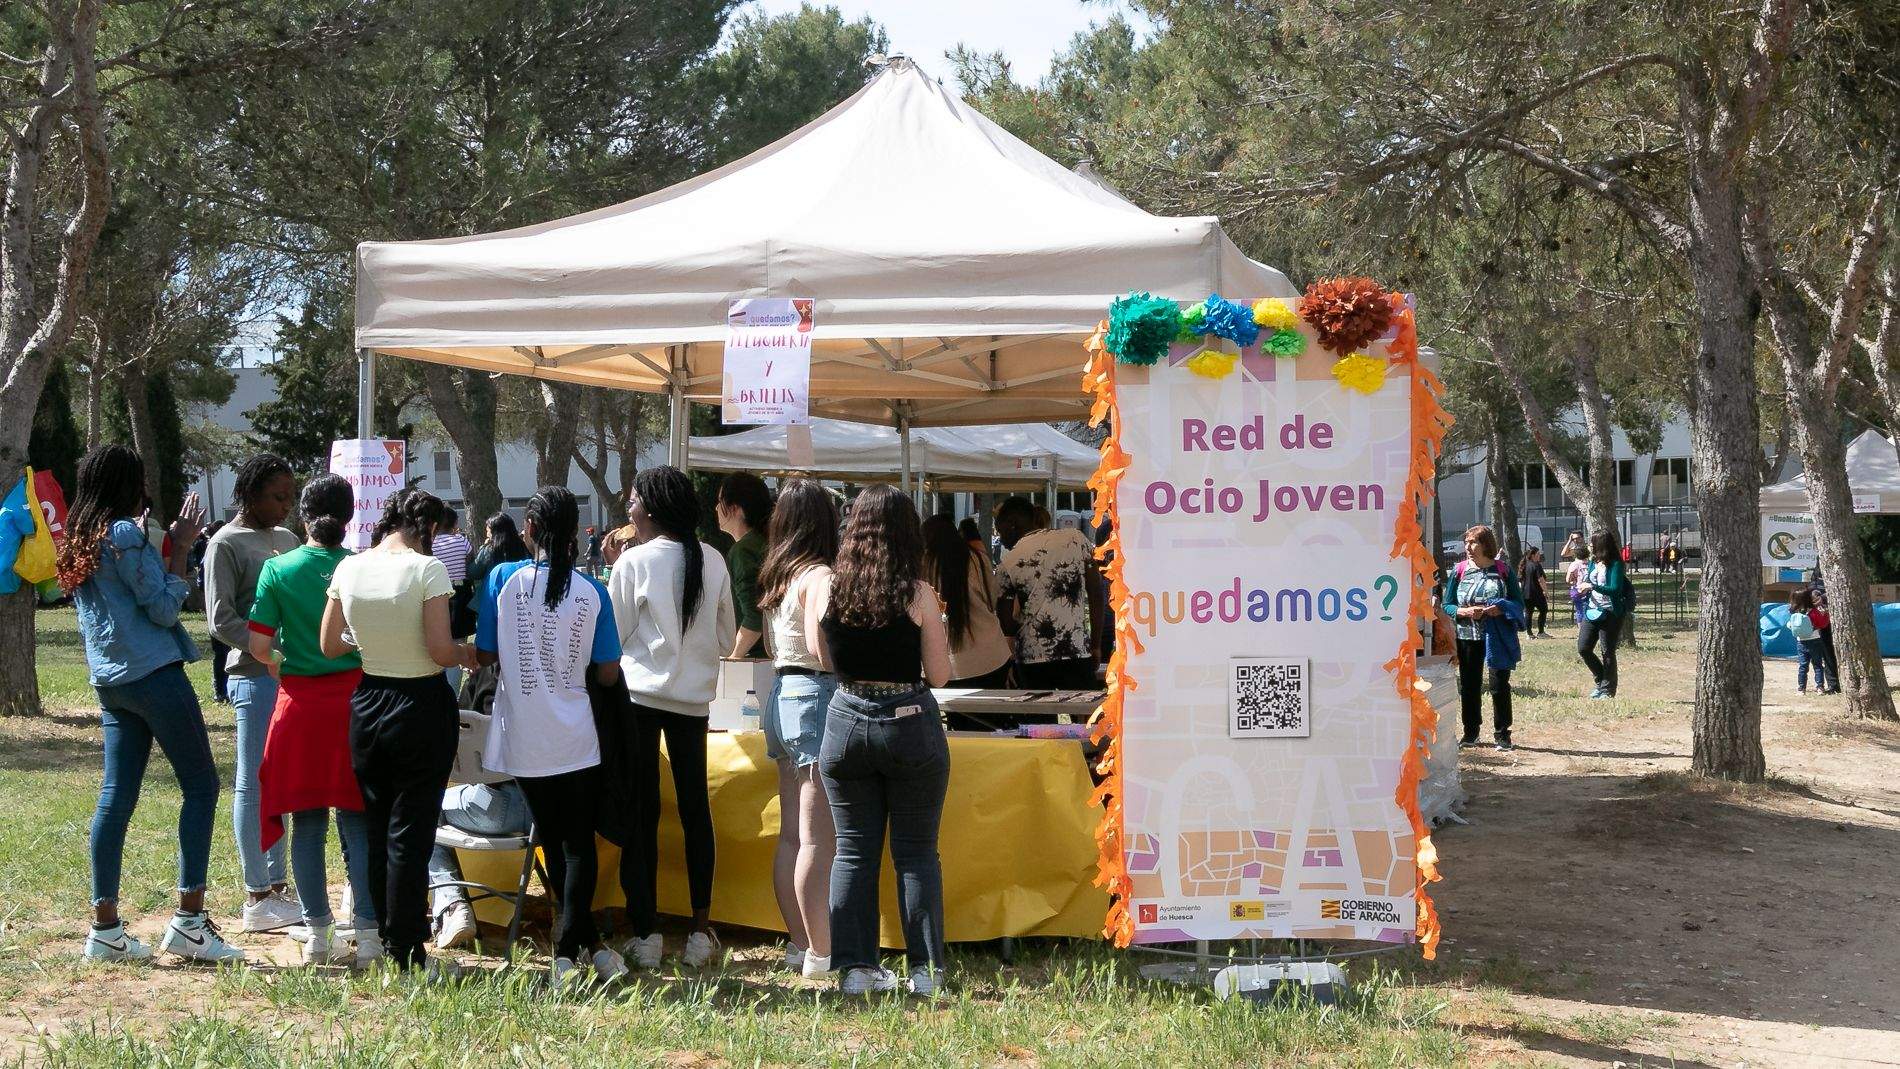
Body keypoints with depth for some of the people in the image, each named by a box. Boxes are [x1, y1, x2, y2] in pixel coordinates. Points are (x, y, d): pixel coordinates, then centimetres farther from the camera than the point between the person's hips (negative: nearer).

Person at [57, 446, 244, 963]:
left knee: (116, 798, 7)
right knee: (200, 785, -2)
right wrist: (179, 549, -6)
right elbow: (164, 608, -13)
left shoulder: (76, 541, 13)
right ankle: (189, 920, -7)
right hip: (153, 673, -8)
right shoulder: (125, 534, -13)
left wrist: (168, 546, 19)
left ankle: (105, 927, 6)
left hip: (109, 681, 8)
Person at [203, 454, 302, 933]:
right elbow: (221, 619, -12)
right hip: (254, 677, -7)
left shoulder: (286, 539, 16)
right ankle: (256, 896, 3)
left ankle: (276, 885, 18)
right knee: (255, 782, -2)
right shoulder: (226, 544, -6)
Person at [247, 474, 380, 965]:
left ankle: (317, 933, 12)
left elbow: (258, 644, -4)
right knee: (358, 823, 5)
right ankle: (368, 933, 2)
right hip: (353, 698, 0)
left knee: (307, 824, 9)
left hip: (300, 701, 0)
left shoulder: (278, 569, -3)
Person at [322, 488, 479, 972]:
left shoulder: (348, 569, -1)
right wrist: (466, 654, 2)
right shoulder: (426, 568, -15)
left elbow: (329, 645, 5)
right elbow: (440, 650, -19)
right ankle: (406, 952, 5)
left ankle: (385, 936, 27)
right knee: (410, 832, 1)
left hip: (367, 706, 5)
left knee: (376, 828, 18)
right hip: (422, 704, -5)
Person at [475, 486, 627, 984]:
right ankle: (567, 948, -2)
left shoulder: (502, 579, -7)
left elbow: (485, 654, -1)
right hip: (575, 737, 0)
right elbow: (608, 674, -1)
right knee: (579, 842, 8)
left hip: (524, 737, 1)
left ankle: (585, 944, 18)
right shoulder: (592, 591, -5)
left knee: (552, 840, 14)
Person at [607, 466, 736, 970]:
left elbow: (612, 635, -4)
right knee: (695, 810, 10)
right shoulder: (713, 561, 2)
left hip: (640, 695, -3)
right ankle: (700, 931, 12)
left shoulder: (635, 561, -9)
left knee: (641, 813, 3)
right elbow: (727, 637, 11)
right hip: (695, 699, 3)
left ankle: (646, 933, 2)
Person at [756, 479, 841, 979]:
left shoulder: (776, 576, 13)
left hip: (782, 694, 9)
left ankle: (800, 944, 19)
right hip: (816, 696, -9)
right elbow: (821, 646, -23)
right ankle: (820, 954, -4)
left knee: (792, 834, 12)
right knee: (819, 839, -6)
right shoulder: (819, 576, -13)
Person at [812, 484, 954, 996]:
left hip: (846, 723, 2)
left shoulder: (826, 589, -3)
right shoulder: (919, 595, -10)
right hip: (910, 723, -2)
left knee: (854, 851, 9)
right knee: (916, 852, 6)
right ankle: (925, 970, 7)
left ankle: (854, 967, 9)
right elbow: (939, 675, -4)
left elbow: (826, 659, 10)